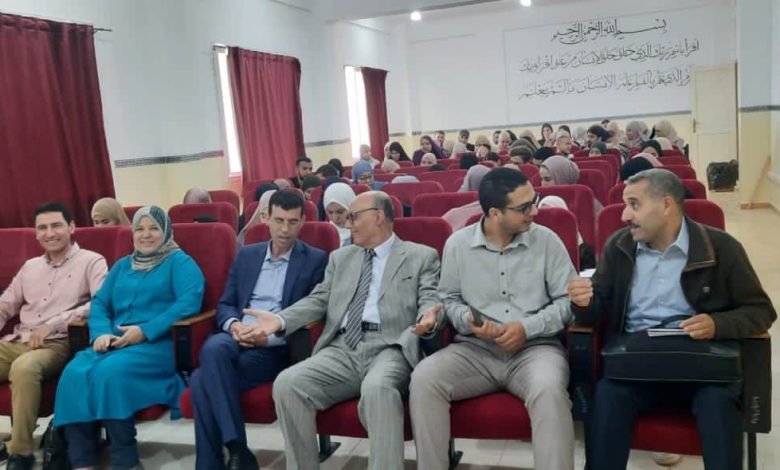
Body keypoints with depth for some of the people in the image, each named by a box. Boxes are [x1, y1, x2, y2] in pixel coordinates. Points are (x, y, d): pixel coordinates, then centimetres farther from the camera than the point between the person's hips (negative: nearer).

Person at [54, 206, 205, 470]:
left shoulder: (179, 262, 5)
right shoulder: (122, 266, 25)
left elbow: (190, 302, -12)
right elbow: (99, 303, 17)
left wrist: (145, 331, -17)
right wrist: (101, 333, -6)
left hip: (159, 343, -5)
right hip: (114, 342, 6)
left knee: (110, 372, -32)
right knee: (74, 373, -23)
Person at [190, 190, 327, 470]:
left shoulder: (315, 260, 5)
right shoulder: (246, 255, 19)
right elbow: (225, 304, 16)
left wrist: (270, 335, -17)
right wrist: (233, 325, -8)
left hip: (278, 347, -4)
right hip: (238, 338, 4)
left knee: (204, 379, -27)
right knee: (213, 348, -32)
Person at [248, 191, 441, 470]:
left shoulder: (421, 256, 11)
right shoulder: (340, 257, 25)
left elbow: (429, 300, 0)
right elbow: (318, 301, 18)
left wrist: (428, 319, -25)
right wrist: (281, 320, -1)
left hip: (390, 348, -4)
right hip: (343, 348, 4)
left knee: (377, 387, -38)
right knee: (286, 383, -21)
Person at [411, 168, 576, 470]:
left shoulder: (547, 241, 1)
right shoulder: (457, 244, 4)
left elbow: (568, 300, 1)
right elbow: (449, 299, 12)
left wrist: (528, 327, -13)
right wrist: (468, 320, -10)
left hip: (535, 348, -1)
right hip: (474, 349, 2)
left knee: (549, 390, -36)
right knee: (423, 378, -25)